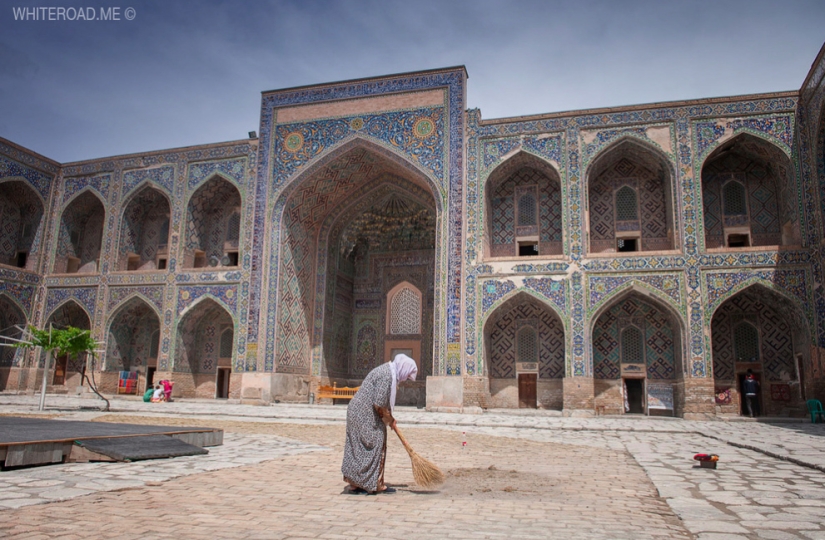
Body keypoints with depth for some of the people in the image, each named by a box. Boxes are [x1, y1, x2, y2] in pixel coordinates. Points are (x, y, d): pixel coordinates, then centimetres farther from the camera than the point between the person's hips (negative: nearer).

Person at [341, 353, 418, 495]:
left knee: (358, 448, 12)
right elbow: (379, 405, -21)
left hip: (357, 412, 10)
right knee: (374, 447, -2)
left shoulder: (387, 371, 12)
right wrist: (390, 420, -6)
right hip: (365, 415, -10)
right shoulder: (387, 376, -20)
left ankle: (355, 484, 18)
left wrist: (390, 418, 20)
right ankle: (375, 485, 6)